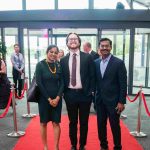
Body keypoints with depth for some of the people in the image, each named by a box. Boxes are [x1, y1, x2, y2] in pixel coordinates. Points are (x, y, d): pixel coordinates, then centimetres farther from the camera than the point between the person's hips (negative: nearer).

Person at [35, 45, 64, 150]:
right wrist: (49, 98, -11)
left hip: (57, 98, 2)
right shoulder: (40, 65, -6)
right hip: (44, 98, -2)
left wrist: (57, 98, -10)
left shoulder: (59, 66, 3)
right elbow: (39, 83, -10)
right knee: (43, 123, 7)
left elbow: (62, 83, 2)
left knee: (56, 123, 4)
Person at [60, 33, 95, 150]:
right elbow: (62, 77, 7)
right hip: (70, 94, 1)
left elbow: (92, 76, -1)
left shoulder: (87, 57, -1)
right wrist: (63, 92, 1)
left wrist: (91, 91, -6)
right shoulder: (63, 60, 4)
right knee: (72, 122, 13)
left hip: (84, 94, -1)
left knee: (84, 122, 10)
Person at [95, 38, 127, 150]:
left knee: (115, 126, 6)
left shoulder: (119, 63, -9)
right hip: (100, 100, 4)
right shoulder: (96, 63, 5)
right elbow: (95, 81, 9)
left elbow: (123, 84, -10)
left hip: (113, 100, -4)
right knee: (101, 125, 13)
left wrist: (122, 101, -12)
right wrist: (95, 96, 3)